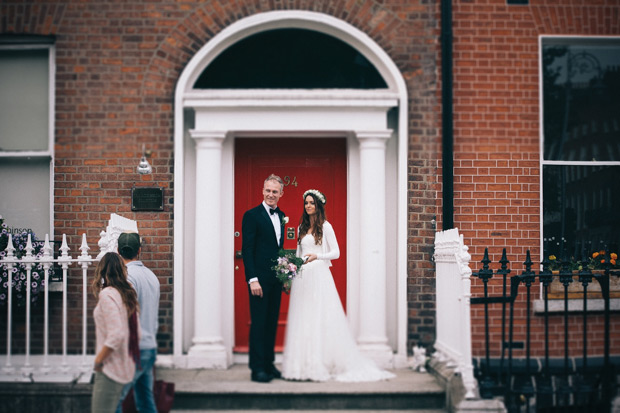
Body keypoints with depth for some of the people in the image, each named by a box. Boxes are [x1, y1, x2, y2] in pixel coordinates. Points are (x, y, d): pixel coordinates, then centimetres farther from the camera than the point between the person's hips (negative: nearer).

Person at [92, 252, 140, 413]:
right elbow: (137, 333, 15)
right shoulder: (128, 294, 11)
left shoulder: (107, 294, -15)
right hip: (126, 367, 9)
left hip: (110, 368, -9)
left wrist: (98, 360, -13)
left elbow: (116, 335, -23)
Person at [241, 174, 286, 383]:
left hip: (276, 279, 7)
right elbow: (247, 250, -11)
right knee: (259, 323, -3)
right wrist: (253, 279, -17)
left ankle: (269, 363, 19)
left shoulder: (281, 216, 14)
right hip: (259, 279, -6)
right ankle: (257, 368, 2)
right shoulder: (252, 215, -7)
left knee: (272, 322, 11)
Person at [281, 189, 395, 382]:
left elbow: (336, 252, -2)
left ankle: (321, 364, -3)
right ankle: (304, 365, 6)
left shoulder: (325, 226, 0)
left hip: (319, 275, -5)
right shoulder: (302, 227, 16)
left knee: (320, 318, -6)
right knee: (302, 320, 2)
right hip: (302, 277, 5)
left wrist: (317, 256, -17)